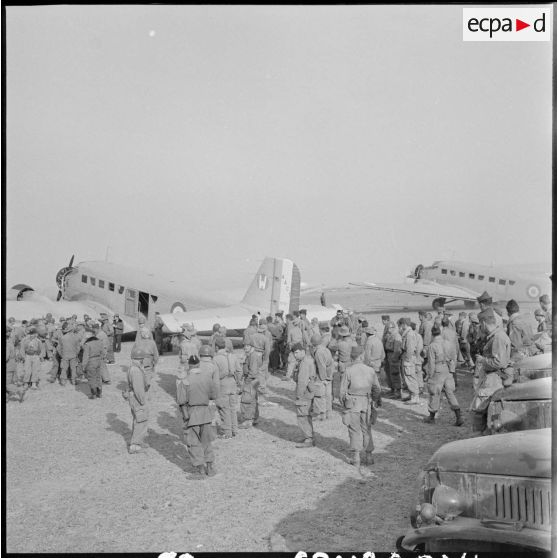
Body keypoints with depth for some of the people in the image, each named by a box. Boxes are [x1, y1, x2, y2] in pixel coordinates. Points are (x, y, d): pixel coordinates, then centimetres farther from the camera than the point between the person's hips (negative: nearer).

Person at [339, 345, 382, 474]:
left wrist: (343, 402, 9)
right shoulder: (370, 370, -1)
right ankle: (368, 456, 21)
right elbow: (377, 389, 6)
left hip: (352, 404, -3)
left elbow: (342, 390, -7)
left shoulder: (348, 371, -10)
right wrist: (377, 401, 21)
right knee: (366, 430, 15)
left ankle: (356, 458, 0)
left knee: (355, 431, 4)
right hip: (367, 403, 3)